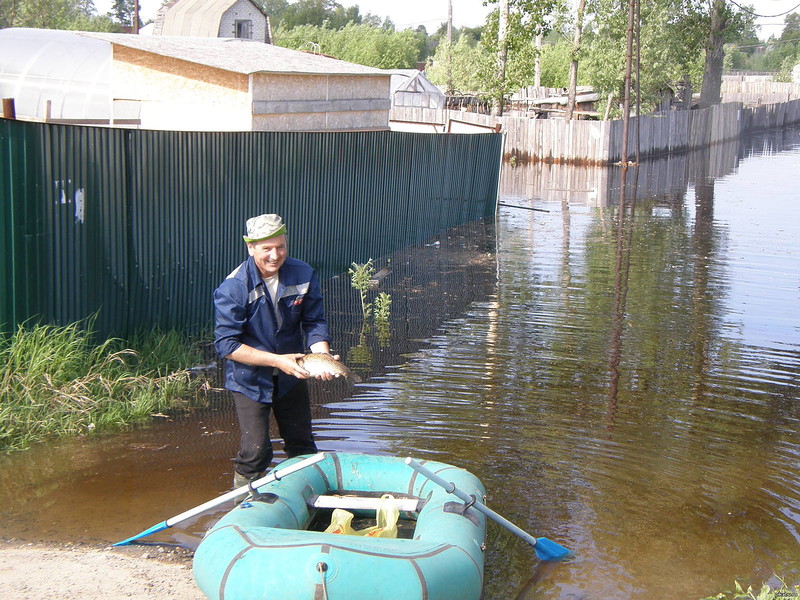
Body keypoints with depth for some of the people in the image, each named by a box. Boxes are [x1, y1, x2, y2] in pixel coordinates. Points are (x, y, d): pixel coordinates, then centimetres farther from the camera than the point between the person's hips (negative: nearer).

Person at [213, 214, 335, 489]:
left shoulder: (303, 275, -11)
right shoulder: (233, 287, -22)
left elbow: (314, 323, -4)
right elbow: (226, 344, -23)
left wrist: (322, 355, -25)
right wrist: (277, 360, -29)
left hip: (292, 375, 4)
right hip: (250, 380, -4)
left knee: (302, 446, 16)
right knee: (254, 452, -6)